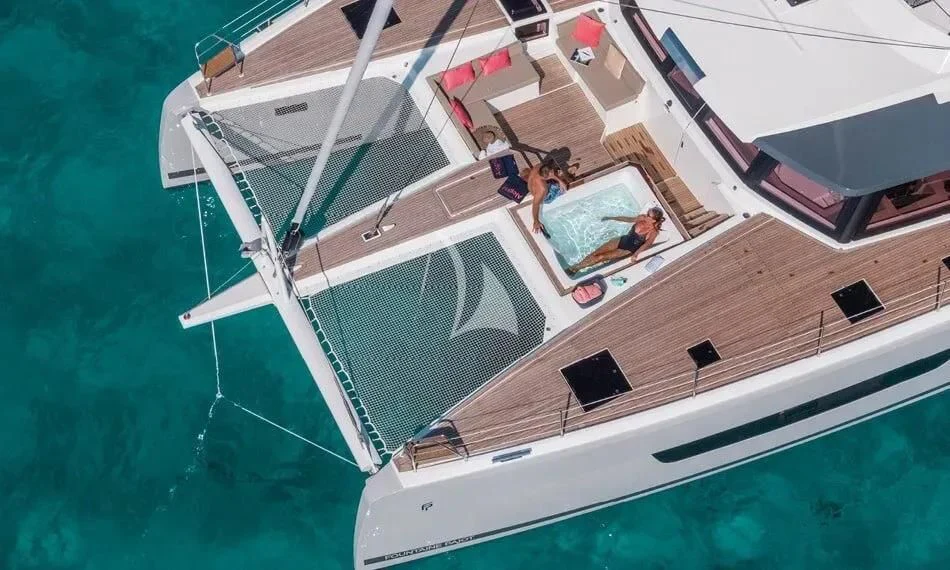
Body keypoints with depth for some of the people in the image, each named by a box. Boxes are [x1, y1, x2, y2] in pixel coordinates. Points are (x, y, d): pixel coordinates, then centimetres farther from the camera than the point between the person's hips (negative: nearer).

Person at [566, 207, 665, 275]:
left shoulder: (653, 232, -21)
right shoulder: (642, 218, -5)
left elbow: (647, 244, -37)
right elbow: (627, 219, 11)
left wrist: (636, 254, -55)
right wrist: (611, 218, 19)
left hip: (628, 250, -5)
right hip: (622, 240, 5)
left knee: (600, 257, -16)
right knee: (595, 253, -7)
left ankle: (575, 268, -8)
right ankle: (573, 267, -5)